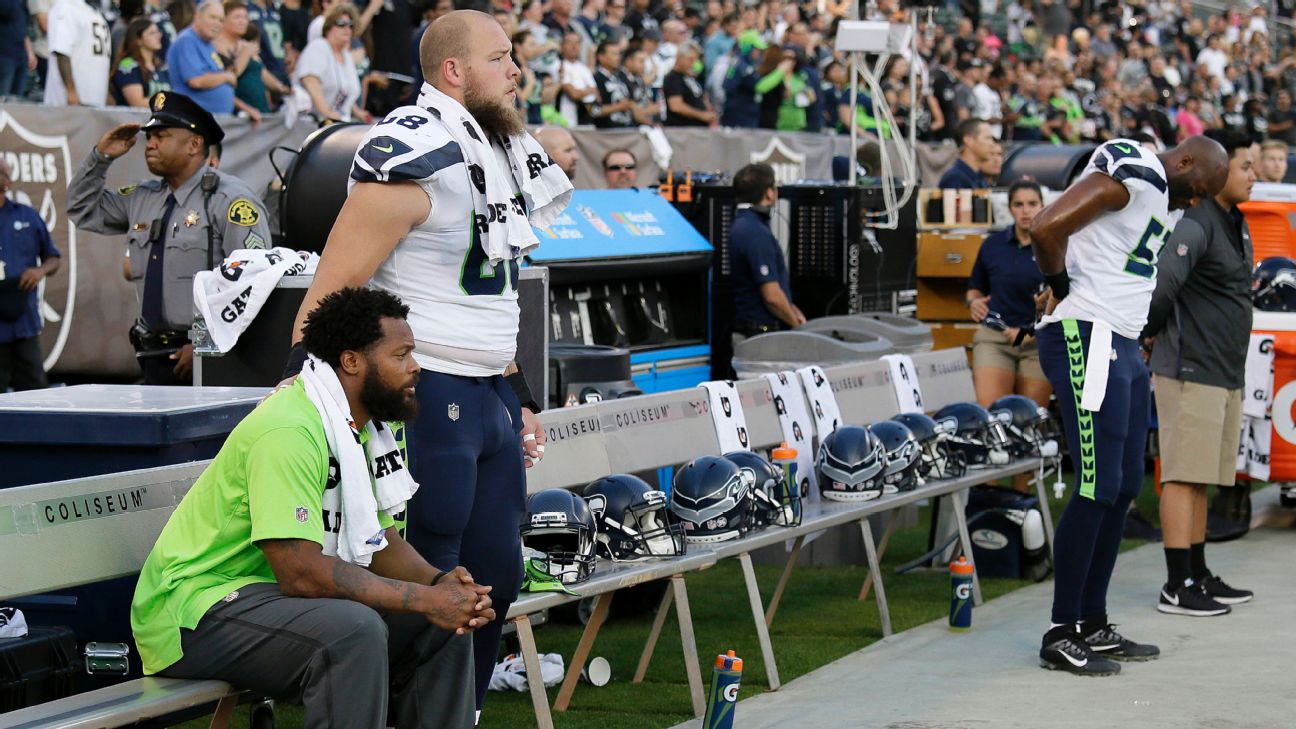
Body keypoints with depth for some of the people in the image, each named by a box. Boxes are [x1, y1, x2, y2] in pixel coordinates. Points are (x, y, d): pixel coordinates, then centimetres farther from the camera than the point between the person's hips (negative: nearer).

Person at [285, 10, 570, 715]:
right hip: (429, 398, -9)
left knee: (496, 576, 13)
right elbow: (335, 284, -18)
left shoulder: (499, 151, 15)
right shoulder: (417, 153, -15)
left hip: (489, 398, 9)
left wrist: (517, 394, 23)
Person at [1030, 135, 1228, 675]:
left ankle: (1093, 625, 19)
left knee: (1124, 487, 11)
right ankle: (1060, 636, -3)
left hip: (1122, 347, 10)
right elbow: (1046, 228, -22)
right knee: (1098, 485, -9)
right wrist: (1063, 290, -8)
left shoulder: (1165, 201, 19)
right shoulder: (1130, 173, -13)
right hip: (1085, 340, -10)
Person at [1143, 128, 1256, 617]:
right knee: (1184, 477, -7)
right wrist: (1150, 333, -13)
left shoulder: (1236, 224, 15)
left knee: (1201, 480, 14)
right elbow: (1159, 286, -28)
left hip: (1224, 374, 9)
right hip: (1190, 371, -9)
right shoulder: (1195, 224, -16)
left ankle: (1198, 577, 21)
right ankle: (1178, 588, -6)